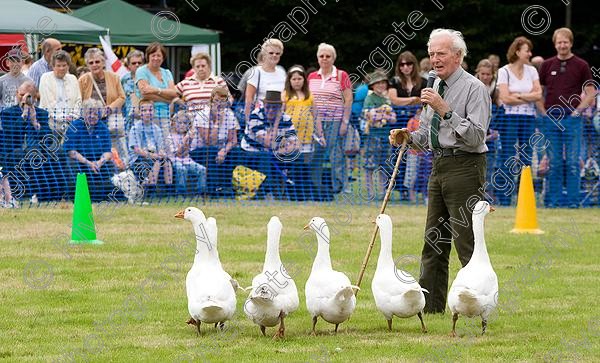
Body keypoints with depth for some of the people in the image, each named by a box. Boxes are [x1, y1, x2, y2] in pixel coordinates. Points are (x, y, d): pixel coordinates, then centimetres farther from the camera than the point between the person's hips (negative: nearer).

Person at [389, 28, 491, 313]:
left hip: (464, 167, -9)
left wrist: (446, 110, -26)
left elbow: (476, 137, -20)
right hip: (439, 167, 9)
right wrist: (407, 137, 1)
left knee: (467, 242, -10)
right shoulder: (435, 87, 14)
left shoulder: (474, 89, -11)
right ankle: (430, 306, 19)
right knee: (433, 241, 12)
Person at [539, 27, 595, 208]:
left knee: (573, 162, -2)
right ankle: (553, 199, 7)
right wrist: (543, 111, 2)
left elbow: (590, 93, 3)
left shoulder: (581, 66, 2)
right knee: (554, 162, 4)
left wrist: (578, 110, -6)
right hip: (551, 118, 2)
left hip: (572, 118, -2)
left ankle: (573, 200, 1)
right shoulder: (547, 65, 9)